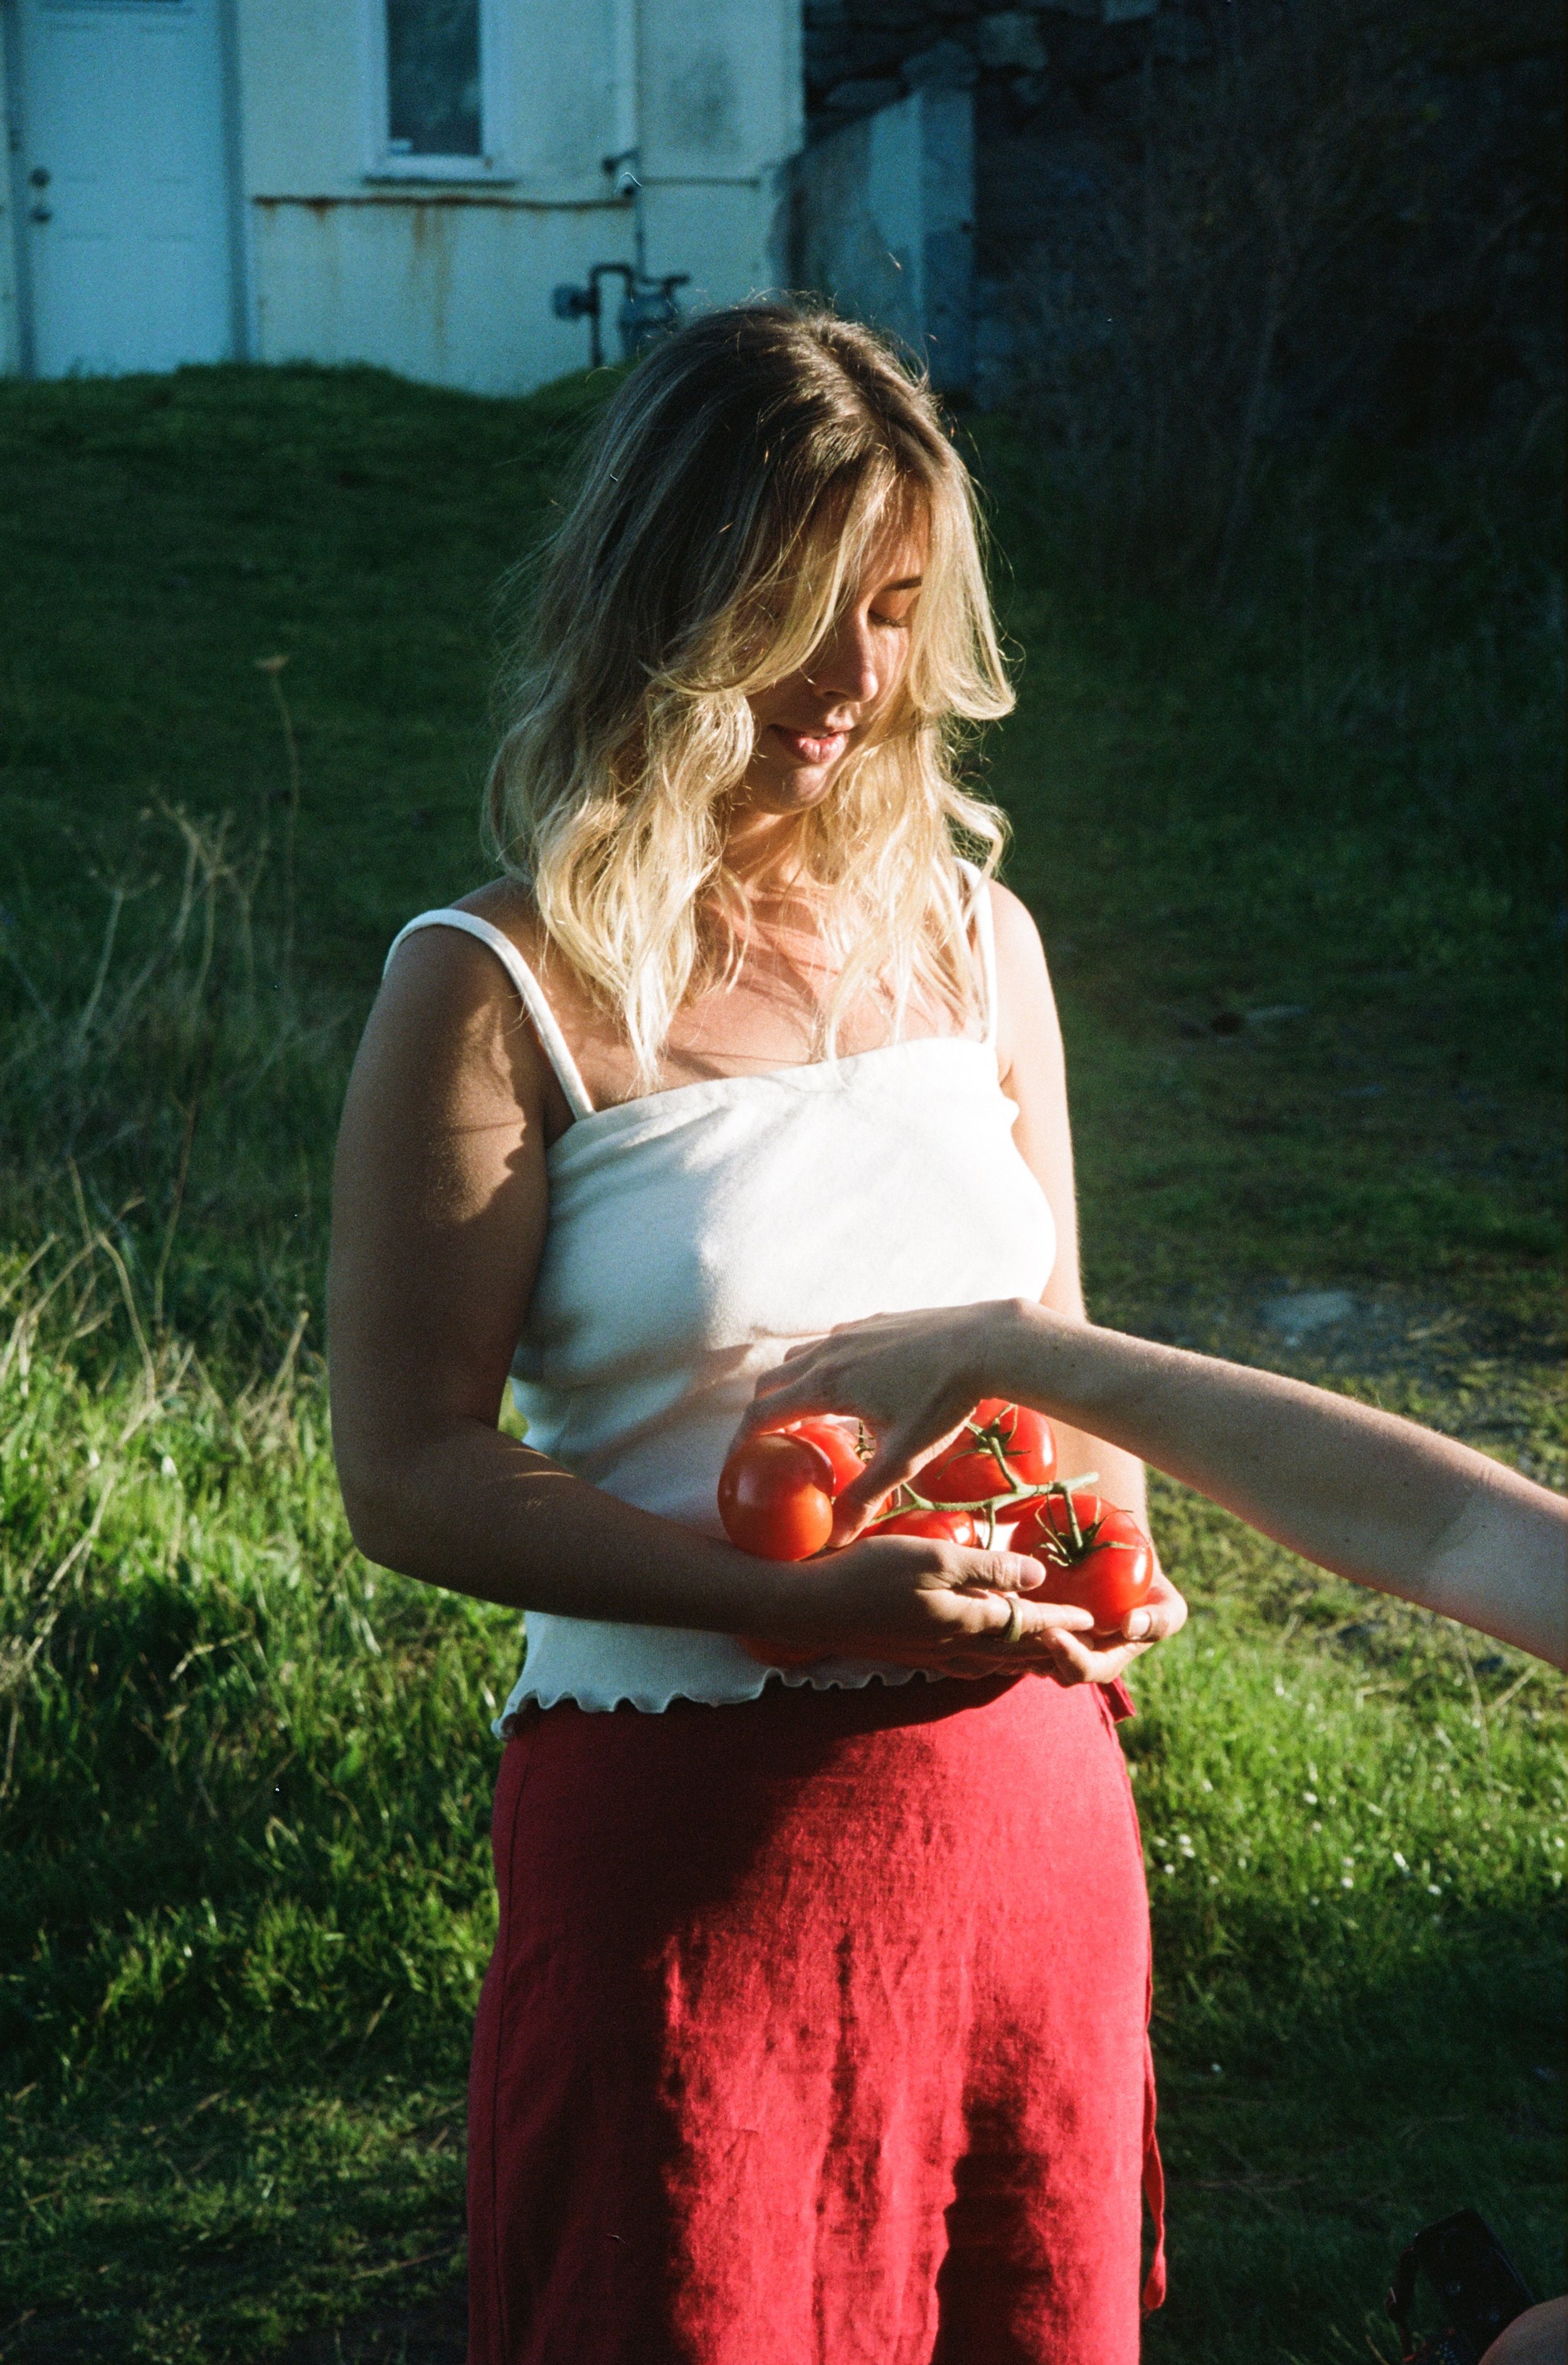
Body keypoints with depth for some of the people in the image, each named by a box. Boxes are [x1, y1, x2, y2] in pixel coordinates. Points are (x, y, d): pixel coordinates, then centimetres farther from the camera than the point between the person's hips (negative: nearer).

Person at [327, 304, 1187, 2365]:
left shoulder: (974, 936, 7)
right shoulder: (498, 993, -9)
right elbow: (412, 1474, -12)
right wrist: (803, 1601, -22)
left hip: (1026, 1802, 5)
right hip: (690, 1829, -5)